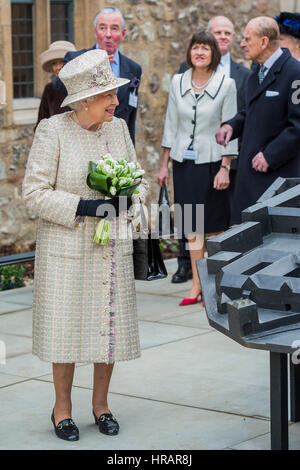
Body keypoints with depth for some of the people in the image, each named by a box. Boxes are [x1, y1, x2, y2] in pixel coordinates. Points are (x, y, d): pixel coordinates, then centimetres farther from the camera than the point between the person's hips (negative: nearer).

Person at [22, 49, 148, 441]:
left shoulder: (118, 129, 6)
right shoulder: (52, 132, -10)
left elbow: (138, 180, 15)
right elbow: (34, 193, -11)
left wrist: (127, 201, -7)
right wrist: (83, 207, -19)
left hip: (113, 248, 5)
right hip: (67, 249, -4)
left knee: (111, 326, 7)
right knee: (67, 328, 1)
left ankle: (101, 402, 25)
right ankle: (62, 406, 18)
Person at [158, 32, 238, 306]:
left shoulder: (226, 84, -5)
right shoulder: (178, 82, 4)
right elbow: (171, 124, 10)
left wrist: (225, 168, -10)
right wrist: (165, 164, 9)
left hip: (211, 161, -3)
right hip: (184, 161, 3)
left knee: (213, 225, 1)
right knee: (191, 225, 5)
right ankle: (196, 284, 11)